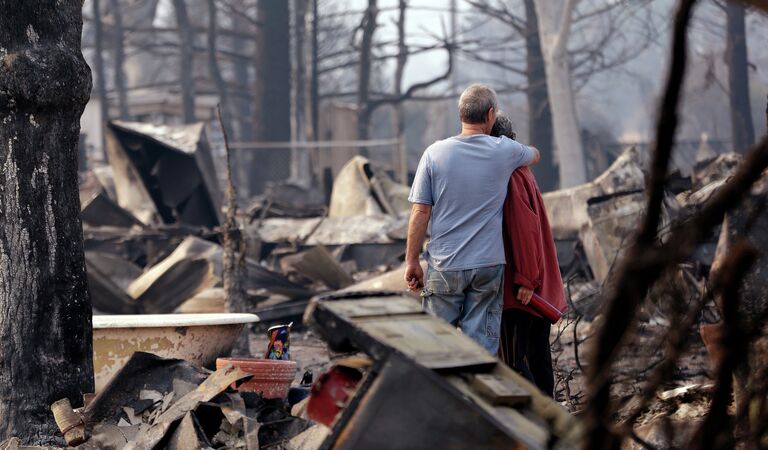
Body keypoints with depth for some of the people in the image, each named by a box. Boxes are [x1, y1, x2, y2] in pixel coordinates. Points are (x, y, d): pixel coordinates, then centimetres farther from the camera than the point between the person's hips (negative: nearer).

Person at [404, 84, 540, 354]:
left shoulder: (435, 153, -4)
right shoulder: (504, 151, -2)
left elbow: (420, 213, -5)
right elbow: (534, 155, 23)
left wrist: (412, 261, 2)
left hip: (444, 265, 0)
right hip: (488, 263, 0)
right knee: (482, 344, 4)